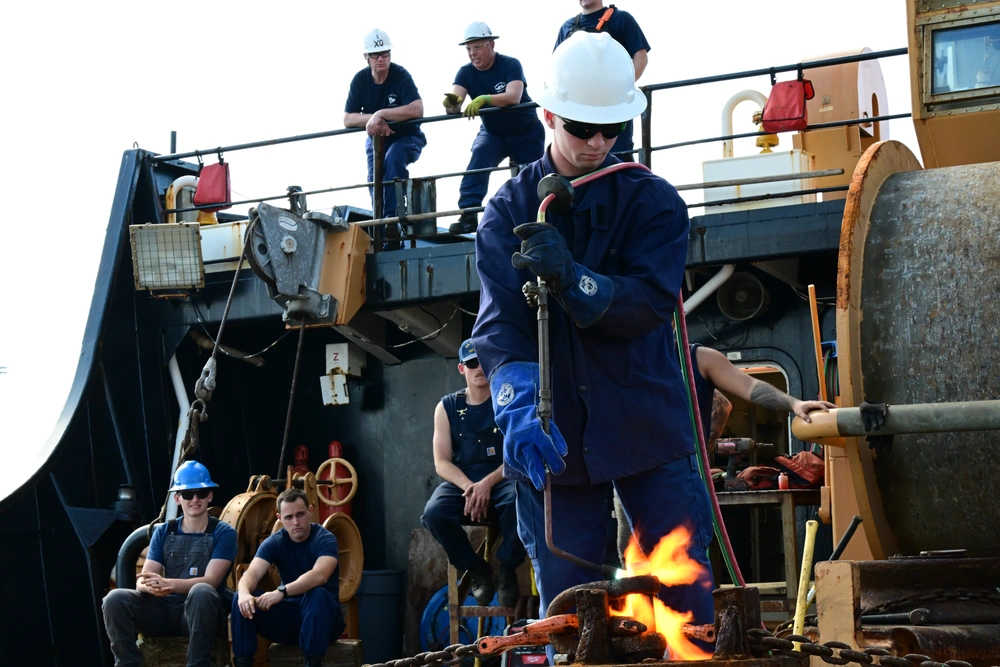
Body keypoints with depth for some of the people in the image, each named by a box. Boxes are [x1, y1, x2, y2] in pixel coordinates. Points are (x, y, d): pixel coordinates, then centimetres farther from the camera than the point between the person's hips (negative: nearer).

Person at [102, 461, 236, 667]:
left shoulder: (223, 533, -1)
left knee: (201, 592, -38)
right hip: (165, 610, 3)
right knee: (115, 598, -21)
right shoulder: (163, 532, 10)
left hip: (202, 613, -3)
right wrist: (150, 587, -27)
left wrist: (167, 584, -31)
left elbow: (210, 581, -14)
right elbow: (143, 579, 1)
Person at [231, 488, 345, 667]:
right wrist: (244, 592, -42)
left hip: (322, 618, -4)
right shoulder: (274, 543, -1)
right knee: (242, 601, -17)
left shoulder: (325, 539, -14)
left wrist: (281, 592, -47)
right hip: (288, 616, 4)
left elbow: (320, 575, -34)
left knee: (317, 594, -37)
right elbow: (252, 573, -18)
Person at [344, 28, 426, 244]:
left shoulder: (400, 76, -21)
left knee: (393, 159, -33)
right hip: (377, 139, 4)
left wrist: (381, 114, -34)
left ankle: (392, 218, -30)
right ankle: (379, 227, 2)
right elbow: (348, 119, -9)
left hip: (406, 138, -4)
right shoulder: (360, 80, -10)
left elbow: (417, 110, -34)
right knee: (374, 179, -14)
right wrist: (373, 119, -28)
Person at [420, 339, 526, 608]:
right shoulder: (447, 407, 8)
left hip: (501, 479, -2)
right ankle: (476, 568, -7)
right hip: (460, 482, 2)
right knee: (434, 513, -31)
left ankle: (506, 567, -12)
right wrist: (469, 488, -19)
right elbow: (442, 462, 2)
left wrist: (488, 484, -21)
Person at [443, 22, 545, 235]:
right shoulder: (466, 73, -12)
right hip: (492, 133, 2)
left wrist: (483, 99, -55)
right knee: (478, 160, -26)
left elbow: (513, 97, -39)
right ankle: (468, 215, -33)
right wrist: (452, 103, -51)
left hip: (526, 134, -2)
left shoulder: (510, 65, -23)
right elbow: (454, 104, -26)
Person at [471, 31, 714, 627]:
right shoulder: (510, 210, 3)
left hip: (648, 424, 0)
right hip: (554, 435, 1)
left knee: (686, 593, 0)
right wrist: (521, 408, -26)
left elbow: (650, 305, -12)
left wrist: (570, 278, -28)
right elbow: (499, 323, -9)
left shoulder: (654, 202, 2)